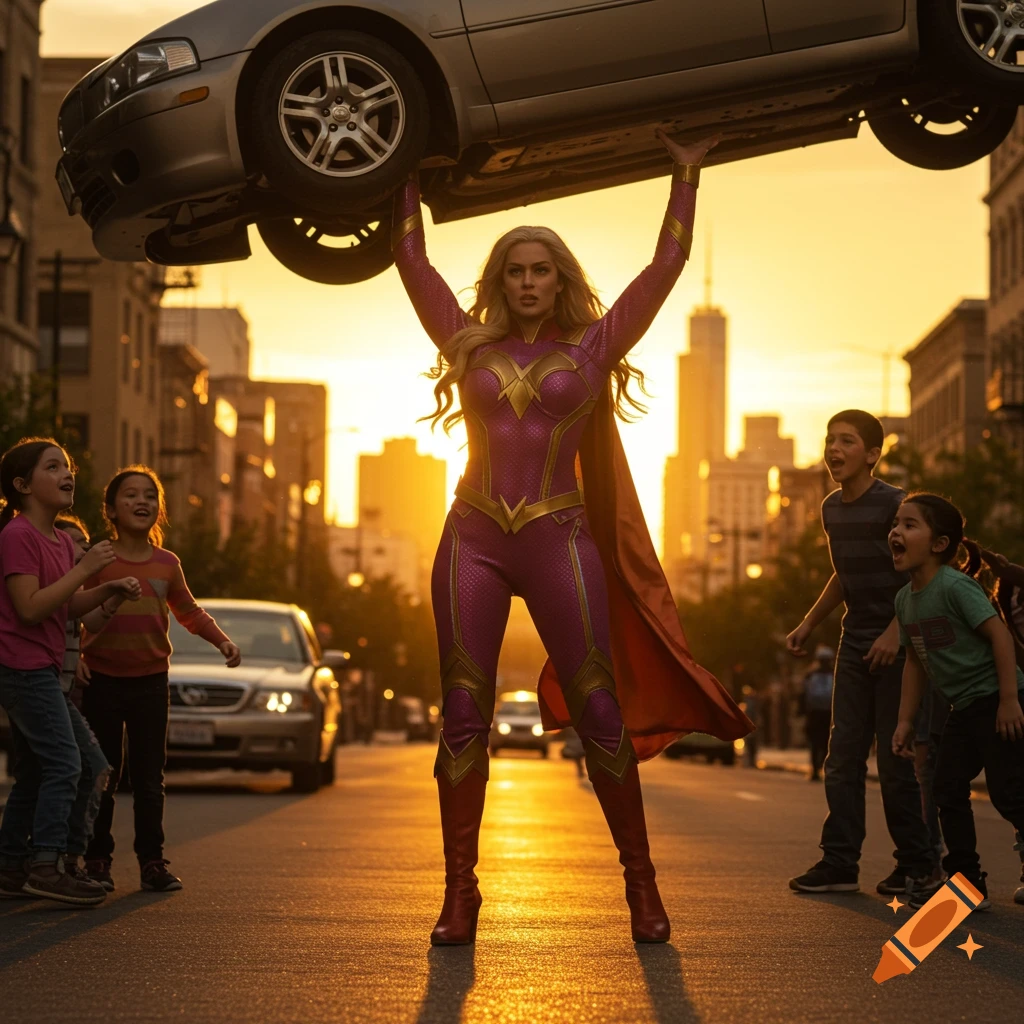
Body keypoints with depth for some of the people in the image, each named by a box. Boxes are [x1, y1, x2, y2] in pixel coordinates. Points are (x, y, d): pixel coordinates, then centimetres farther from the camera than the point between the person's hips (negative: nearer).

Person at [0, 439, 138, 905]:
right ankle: (46, 865, -15)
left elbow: (67, 607, 20)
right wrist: (84, 570, -20)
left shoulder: (61, 541, 16)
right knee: (63, 762, -15)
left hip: (38, 669, 10)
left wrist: (108, 590, 4)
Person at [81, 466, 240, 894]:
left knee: (150, 779, 4)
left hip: (151, 681, 2)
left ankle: (152, 861, 10)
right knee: (100, 778, 2)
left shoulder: (167, 564, 5)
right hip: (102, 681, -2)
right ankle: (97, 861, 11)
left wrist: (222, 640, 5)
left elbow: (189, 611, 18)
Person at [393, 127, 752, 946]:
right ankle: (459, 891, 4)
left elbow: (666, 268, 10)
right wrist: (409, 177, 24)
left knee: (600, 716, -3)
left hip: (559, 542, -1)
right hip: (474, 541, 2)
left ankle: (641, 883, 5)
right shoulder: (471, 346, 12)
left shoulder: (592, 348, 10)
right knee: (463, 717, -1)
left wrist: (686, 177, 14)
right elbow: (412, 260, 18)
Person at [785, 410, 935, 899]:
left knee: (895, 758, -4)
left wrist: (896, 631, -22)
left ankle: (917, 863, 8)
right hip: (855, 644, 7)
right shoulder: (832, 509, 9)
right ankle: (839, 862, 5)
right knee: (842, 758, 3)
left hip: (897, 644, -7)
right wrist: (808, 624, 17)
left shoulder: (893, 505, -14)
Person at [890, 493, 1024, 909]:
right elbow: (916, 661, 15)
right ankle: (966, 880, 13)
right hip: (963, 707, 9)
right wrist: (905, 721, 12)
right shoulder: (905, 599, 7)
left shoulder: (955, 586, -19)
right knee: (948, 789, 6)